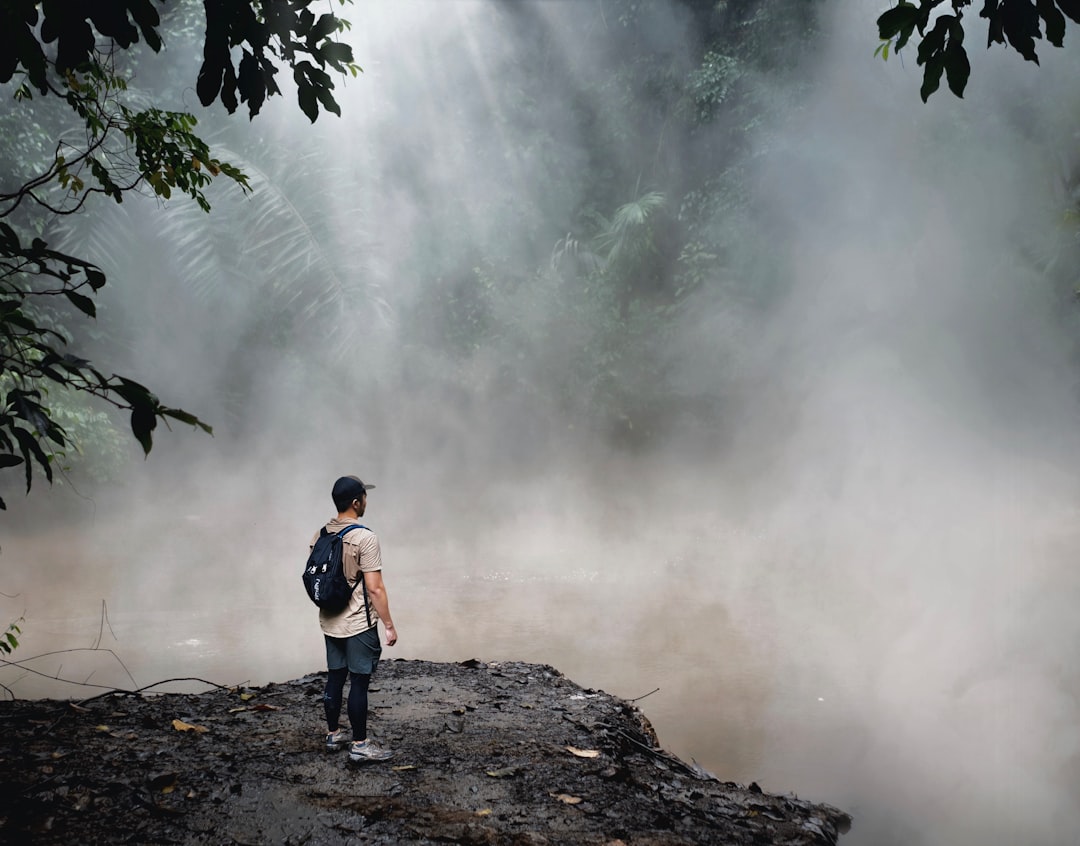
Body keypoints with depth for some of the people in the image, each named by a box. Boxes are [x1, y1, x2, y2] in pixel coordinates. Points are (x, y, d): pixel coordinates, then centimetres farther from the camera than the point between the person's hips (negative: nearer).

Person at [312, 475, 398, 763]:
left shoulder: (321, 535, 3)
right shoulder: (365, 538, -19)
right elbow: (375, 588, -20)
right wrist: (389, 625, -12)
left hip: (330, 621, 7)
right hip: (359, 624, -7)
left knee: (335, 678, 16)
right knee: (359, 683, 0)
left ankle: (334, 734, 27)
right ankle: (360, 745, 6)